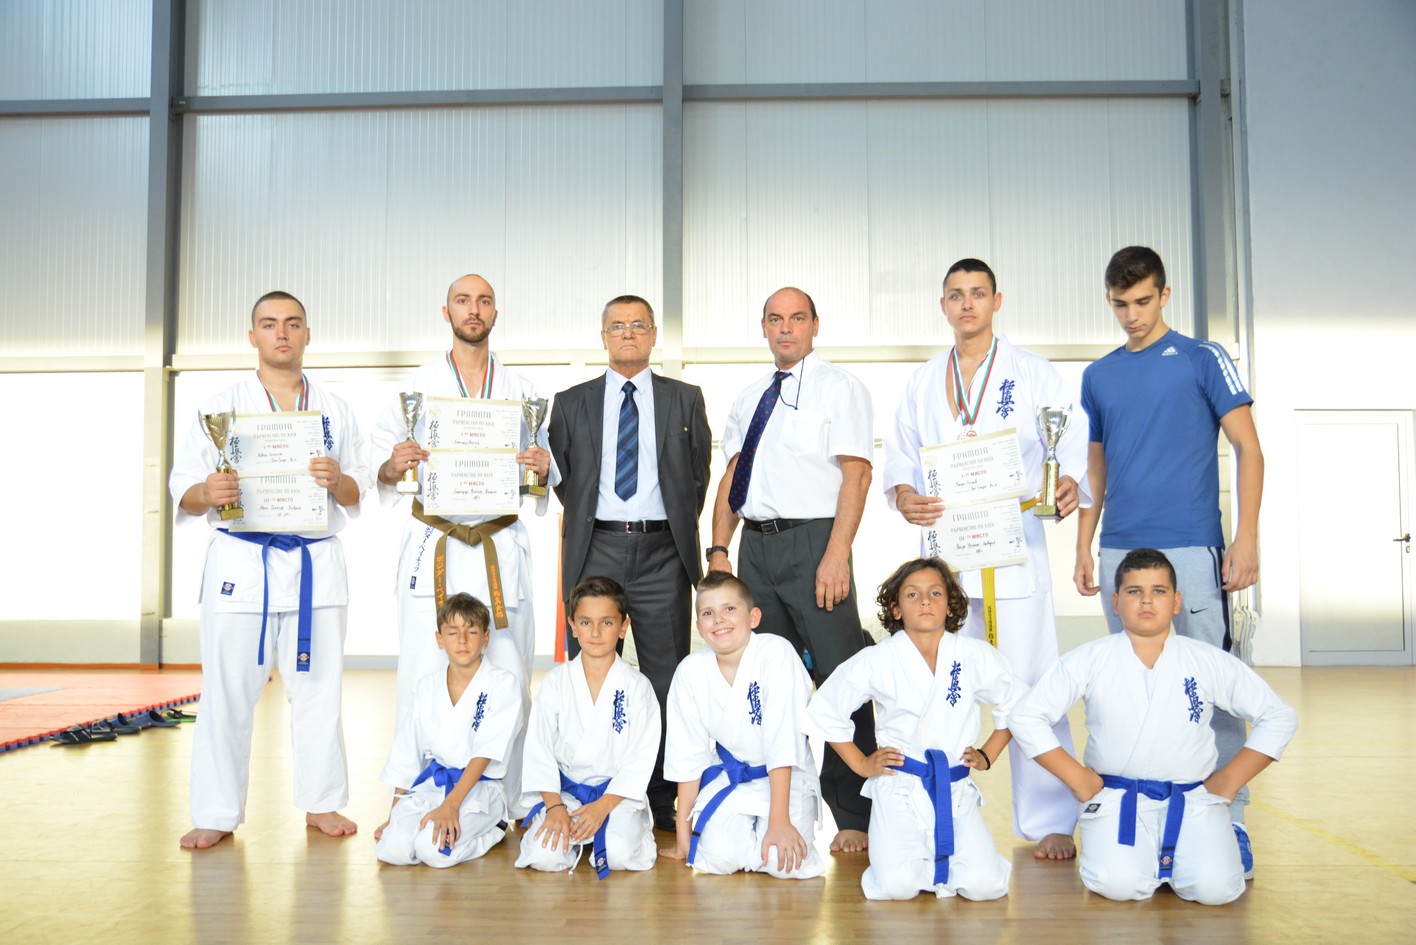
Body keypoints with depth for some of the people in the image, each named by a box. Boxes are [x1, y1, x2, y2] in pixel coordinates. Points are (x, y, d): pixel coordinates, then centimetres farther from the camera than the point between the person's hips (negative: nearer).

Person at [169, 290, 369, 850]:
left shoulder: (334, 412, 11)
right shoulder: (222, 408, 6)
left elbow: (357, 496, 9)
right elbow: (183, 494, 2)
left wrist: (337, 480, -13)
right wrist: (208, 493, -21)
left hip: (315, 563, 2)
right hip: (240, 562, -1)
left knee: (318, 688, 7)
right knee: (228, 693, 1)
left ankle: (321, 803, 20)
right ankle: (217, 815, 14)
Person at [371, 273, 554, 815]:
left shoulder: (522, 392, 13)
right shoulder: (418, 386, 9)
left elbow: (543, 473, 15)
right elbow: (381, 466, 7)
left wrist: (542, 469, -7)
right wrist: (395, 466, -15)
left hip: (501, 550, 1)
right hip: (434, 545, -1)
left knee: (508, 676, -1)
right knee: (424, 675, -4)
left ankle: (508, 801, 10)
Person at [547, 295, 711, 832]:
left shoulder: (685, 400, 11)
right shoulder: (571, 403, 11)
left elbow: (700, 474, 13)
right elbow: (560, 475, 15)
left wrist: (680, 527, 7)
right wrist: (584, 517, 7)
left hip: (662, 552, 0)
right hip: (595, 550, 1)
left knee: (666, 679, 3)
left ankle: (665, 802, 12)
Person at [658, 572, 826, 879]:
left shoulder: (777, 654, -21)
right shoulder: (690, 671, -9)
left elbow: (782, 742, -22)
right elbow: (688, 755, -1)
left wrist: (779, 821, -23)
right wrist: (683, 833, 0)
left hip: (785, 777, -2)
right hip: (728, 778, 2)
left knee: (786, 862, -22)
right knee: (719, 856, -22)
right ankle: (743, 828, 13)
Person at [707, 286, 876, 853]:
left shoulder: (838, 388, 0)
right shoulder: (750, 398, 19)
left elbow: (856, 473, -9)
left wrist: (837, 556, -18)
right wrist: (719, 547, 7)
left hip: (814, 541, -6)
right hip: (756, 546, 6)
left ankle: (854, 817, 3)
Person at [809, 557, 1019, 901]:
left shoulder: (976, 656, 0)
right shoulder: (876, 661, -5)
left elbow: (1015, 705, 16)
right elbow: (822, 710, 4)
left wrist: (987, 755, 8)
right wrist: (860, 763, 2)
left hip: (956, 790, 2)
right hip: (899, 789, -2)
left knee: (984, 884, -15)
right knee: (896, 885, -20)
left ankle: (938, 857, 18)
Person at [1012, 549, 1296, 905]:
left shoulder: (1210, 662, 2)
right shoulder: (1088, 661, -2)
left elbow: (1279, 718, 10)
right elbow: (1026, 716, 0)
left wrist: (1229, 780, 2)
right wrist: (1078, 779, -5)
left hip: (1192, 799, 1)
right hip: (1116, 798, -1)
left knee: (1214, 886, -22)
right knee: (1118, 884, -26)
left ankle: (1228, 842, 12)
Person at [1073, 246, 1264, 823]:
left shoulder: (1203, 360, 1)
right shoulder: (1098, 377, 13)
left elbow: (1248, 450, -2)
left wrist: (1246, 539, -11)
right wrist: (1083, 549, 12)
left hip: (1191, 546, -4)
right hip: (1120, 551, 4)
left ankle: (1228, 815, 8)